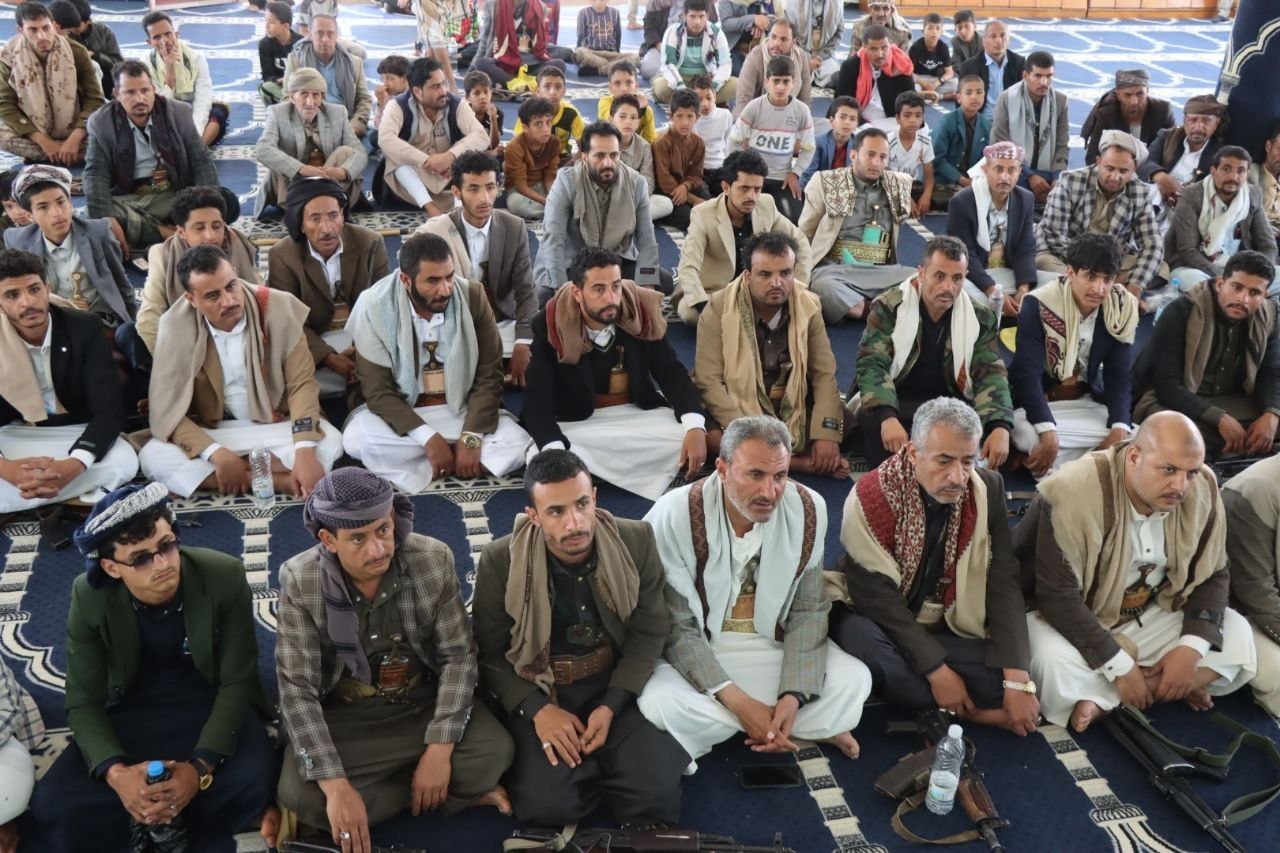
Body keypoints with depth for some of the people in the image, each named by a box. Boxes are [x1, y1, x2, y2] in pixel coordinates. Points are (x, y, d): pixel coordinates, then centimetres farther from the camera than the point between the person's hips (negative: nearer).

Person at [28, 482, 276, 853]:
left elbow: (236, 684, -17)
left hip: (213, 705, -1)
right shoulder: (89, 598, -17)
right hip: (132, 710, 1)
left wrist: (200, 767, -32)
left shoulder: (225, 577, -21)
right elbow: (84, 704, -12)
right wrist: (116, 772, -32)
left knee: (252, 781, -32)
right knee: (52, 805, -22)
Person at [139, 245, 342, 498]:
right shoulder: (176, 326, -15)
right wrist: (217, 454, -31)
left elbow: (301, 383, -12)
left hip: (275, 425, -1)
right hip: (211, 433, 2)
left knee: (329, 443, -28)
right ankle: (280, 480, -29)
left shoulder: (278, 308, -15)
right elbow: (166, 412, -14)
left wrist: (304, 450, -29)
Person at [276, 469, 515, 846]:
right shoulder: (300, 580, -18)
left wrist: (439, 749, -21)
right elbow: (297, 687, -18)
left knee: (494, 752, -26)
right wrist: (336, 786, -27)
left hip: (425, 703, -1)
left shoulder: (434, 559, -15)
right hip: (343, 716, 1)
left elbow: (458, 655, -10)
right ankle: (456, 792, -10)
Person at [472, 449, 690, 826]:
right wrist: (537, 709, -18)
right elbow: (489, 652, -4)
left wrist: (610, 706, -15)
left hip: (616, 683, 1)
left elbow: (649, 633, -4)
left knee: (655, 791, -17)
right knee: (547, 805, -21)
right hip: (538, 690, -1)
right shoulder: (500, 561, -15)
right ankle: (596, 767, 10)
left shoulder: (636, 541, -12)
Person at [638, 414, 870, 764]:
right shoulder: (674, 516, -21)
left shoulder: (808, 510, -12)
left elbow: (808, 611, -5)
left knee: (854, 680, -19)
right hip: (697, 654, -2)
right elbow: (676, 628, -18)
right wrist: (739, 702, -28)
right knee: (660, 704, -32)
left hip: (776, 648, 2)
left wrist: (794, 696, -20)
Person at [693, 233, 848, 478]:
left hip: (794, 407, 3)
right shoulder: (719, 309, -15)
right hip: (738, 408, -2)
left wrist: (826, 434, -21)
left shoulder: (808, 306, -6)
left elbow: (824, 374, -6)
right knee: (709, 436, -33)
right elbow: (708, 381, -19)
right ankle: (805, 462, -24)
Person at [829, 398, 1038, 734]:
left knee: (1003, 676, -28)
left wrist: (1017, 681, -20)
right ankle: (973, 712, -18)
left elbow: (1003, 586, -11)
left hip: (948, 630, 1)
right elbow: (878, 596, -20)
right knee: (858, 637, -37)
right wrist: (936, 669, -25)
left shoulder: (987, 489, -9)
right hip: (879, 622, -1)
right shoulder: (872, 496, -20)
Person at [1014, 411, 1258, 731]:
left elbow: (1212, 576, 0)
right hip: (1070, 619, -6)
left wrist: (1191, 647, -16)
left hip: (1152, 618, 6)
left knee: (1237, 636, -11)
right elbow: (1058, 596, -27)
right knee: (1054, 661, -35)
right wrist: (1120, 667, -26)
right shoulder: (1075, 492, -28)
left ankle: (1103, 697, -14)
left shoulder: (1204, 489, -11)